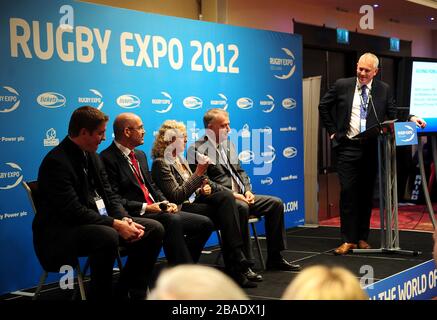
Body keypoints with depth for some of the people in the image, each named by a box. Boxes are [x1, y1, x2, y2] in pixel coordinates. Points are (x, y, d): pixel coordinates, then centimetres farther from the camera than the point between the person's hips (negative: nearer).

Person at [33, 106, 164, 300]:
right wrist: (115, 224, -25)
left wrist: (125, 219, -9)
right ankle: (101, 295, -16)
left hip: (98, 223, 9)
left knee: (154, 229, -2)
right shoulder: (56, 162, -18)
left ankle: (126, 291, 7)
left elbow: (109, 195, 10)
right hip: (60, 232, -9)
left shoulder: (91, 156, 10)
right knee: (108, 236, -38)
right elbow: (74, 211, -24)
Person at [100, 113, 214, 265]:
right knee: (172, 220, -36)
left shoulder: (140, 155, 20)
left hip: (157, 211, 9)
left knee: (205, 223, -2)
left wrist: (166, 203, 3)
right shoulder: (107, 159, -9)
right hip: (135, 216, -9)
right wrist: (146, 207, -18)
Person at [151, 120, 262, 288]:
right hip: (182, 209, -8)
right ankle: (237, 266, -18)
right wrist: (198, 174, -19)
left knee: (226, 196, -18)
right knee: (228, 213, -22)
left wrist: (202, 189, 3)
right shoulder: (161, 163, -9)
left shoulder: (180, 159, 19)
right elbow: (176, 196, -19)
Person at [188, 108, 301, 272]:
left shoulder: (228, 144, 20)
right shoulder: (197, 149, -7)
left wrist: (247, 190, 3)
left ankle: (274, 258, 2)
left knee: (276, 203, -3)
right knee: (241, 208, -37)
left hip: (240, 196, 9)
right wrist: (232, 194, -19)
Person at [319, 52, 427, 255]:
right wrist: (332, 130, 8)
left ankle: (362, 238, 17)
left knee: (366, 193, 7)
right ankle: (348, 240, 1)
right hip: (347, 147, -1)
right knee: (348, 192, -5)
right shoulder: (342, 86, 3)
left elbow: (393, 116, 6)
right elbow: (323, 106, 13)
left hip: (371, 149, 1)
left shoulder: (384, 90, 6)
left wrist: (410, 119, -12)